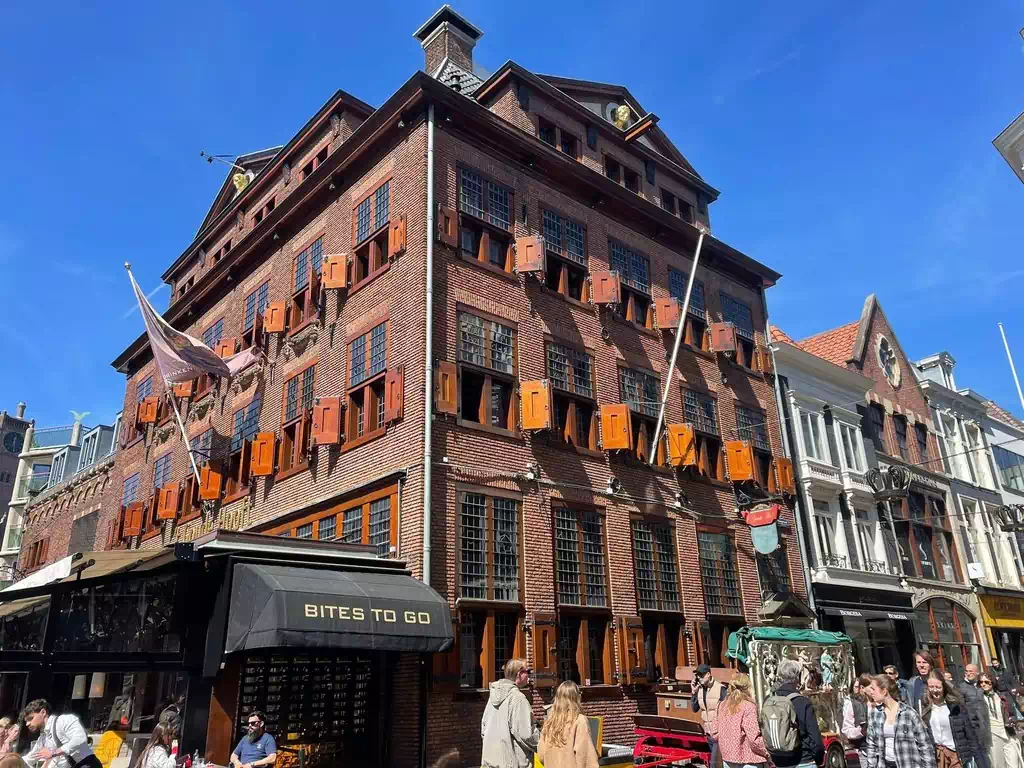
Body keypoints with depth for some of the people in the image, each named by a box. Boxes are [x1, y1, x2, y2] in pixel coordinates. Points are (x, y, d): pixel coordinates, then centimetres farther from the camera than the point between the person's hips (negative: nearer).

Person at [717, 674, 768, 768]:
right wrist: (767, 753, -8)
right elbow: (754, 738, -20)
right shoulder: (748, 706, -17)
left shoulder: (722, 705, 4)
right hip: (747, 760, -6)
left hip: (727, 757, 7)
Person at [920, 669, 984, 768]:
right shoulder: (924, 708, 1)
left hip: (956, 754, -2)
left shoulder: (955, 704, -4)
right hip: (934, 756, 2)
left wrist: (976, 755, -5)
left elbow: (969, 730, -2)